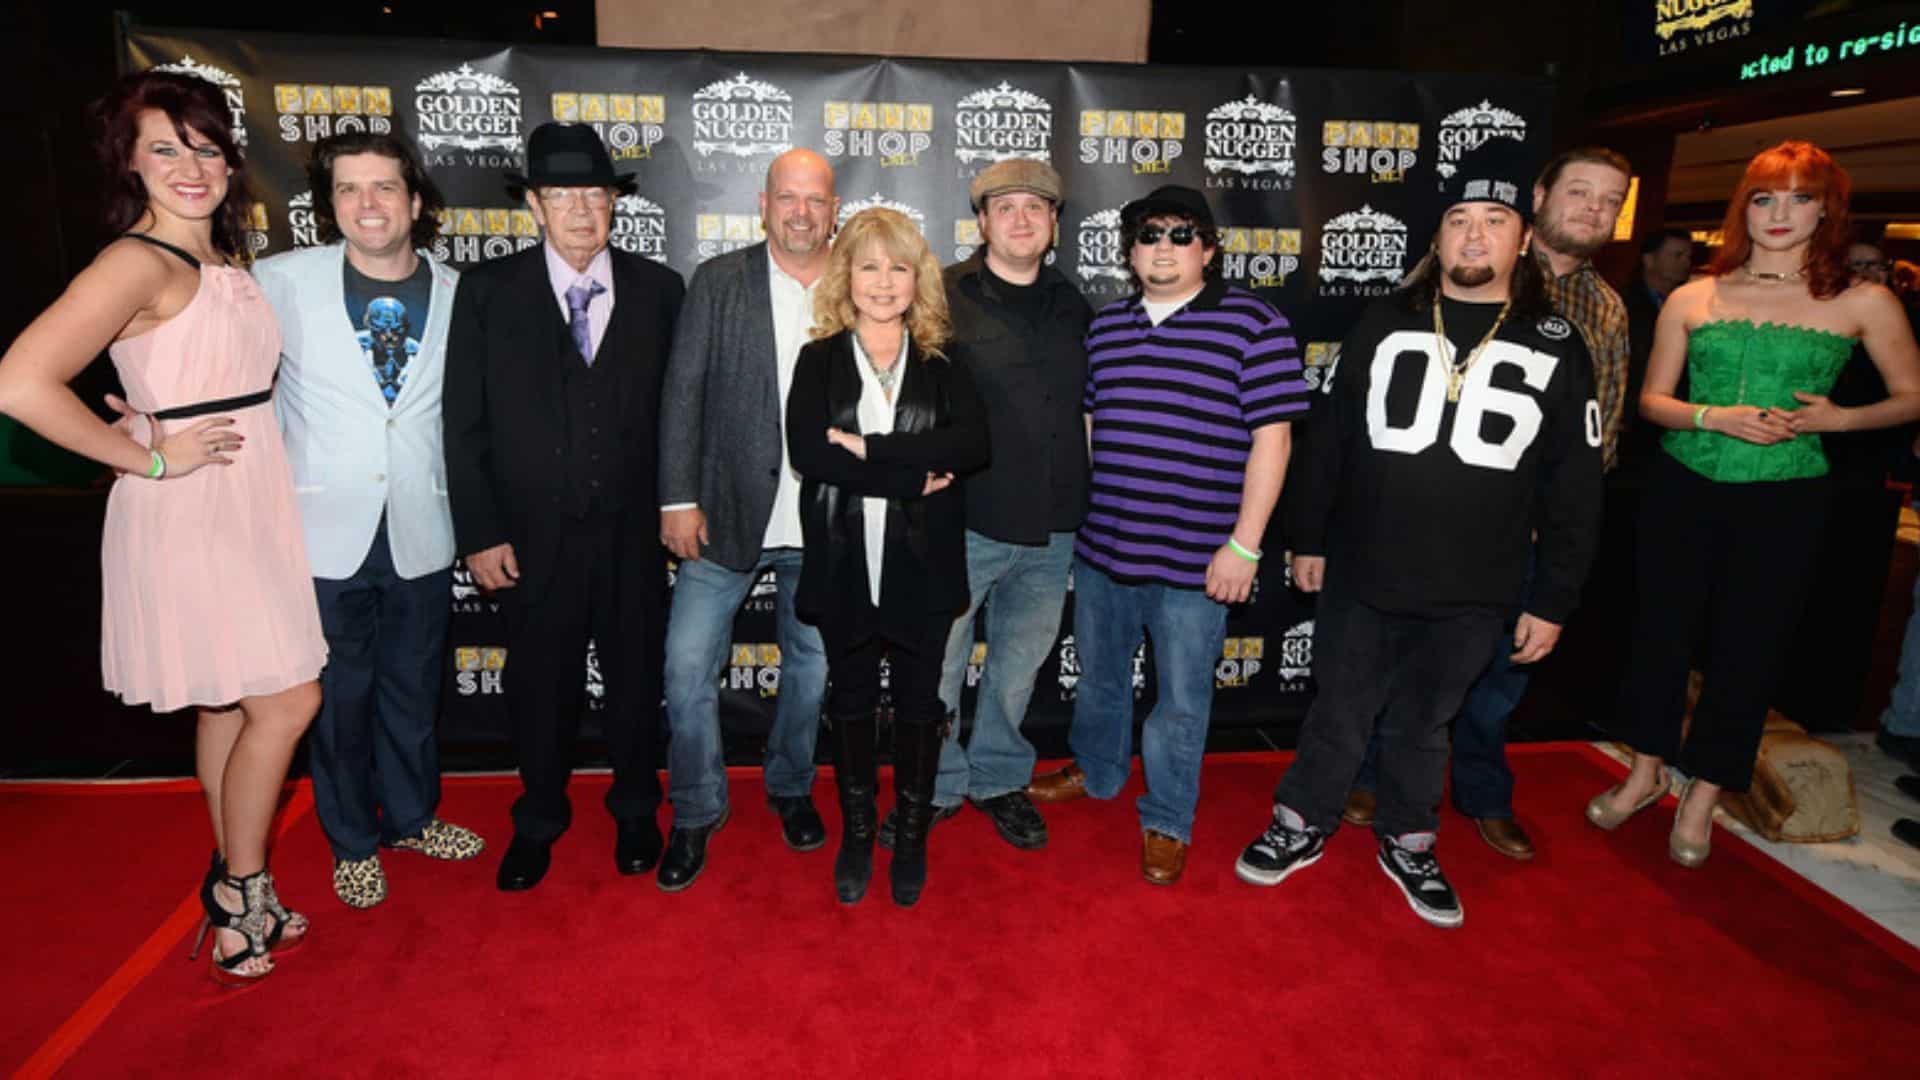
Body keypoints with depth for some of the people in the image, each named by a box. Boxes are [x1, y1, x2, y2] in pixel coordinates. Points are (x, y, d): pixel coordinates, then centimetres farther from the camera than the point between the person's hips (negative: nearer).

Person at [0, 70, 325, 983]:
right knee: (286, 701, -4)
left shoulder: (225, 262, 11)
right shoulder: (140, 262, -15)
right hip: (188, 514, -8)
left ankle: (233, 891, 30)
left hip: (246, 505, 8)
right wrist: (148, 458, -17)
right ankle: (242, 899, 15)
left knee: (233, 705, 15)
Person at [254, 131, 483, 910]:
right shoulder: (281, 281, -6)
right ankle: (353, 841, 30)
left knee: (413, 687, 16)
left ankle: (412, 816, 37)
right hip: (325, 533, -1)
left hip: (421, 532, 2)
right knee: (338, 695, 11)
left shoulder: (455, 293, 0)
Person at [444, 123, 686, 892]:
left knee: (636, 677, 14)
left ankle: (635, 811, 36)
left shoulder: (657, 290, 1)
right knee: (540, 684, 13)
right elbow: (465, 424, -2)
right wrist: (480, 533, -5)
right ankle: (539, 820, 36)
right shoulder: (487, 291, -1)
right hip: (533, 534, 0)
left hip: (632, 532, 1)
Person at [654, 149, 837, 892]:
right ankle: (695, 815, 20)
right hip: (728, 514, -1)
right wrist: (678, 499, -8)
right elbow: (683, 393, -3)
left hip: (821, 524, 1)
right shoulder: (718, 280, -1)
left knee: (812, 665, 14)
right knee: (688, 668, -1)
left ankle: (791, 788, 38)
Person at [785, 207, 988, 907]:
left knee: (918, 701, 11)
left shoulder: (942, 366, 4)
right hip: (844, 561, 0)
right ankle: (856, 832, 32)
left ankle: (911, 835, 30)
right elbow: (806, 451, -14)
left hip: (922, 562, 0)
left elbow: (973, 443, -14)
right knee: (850, 701, 13)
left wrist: (867, 448, -20)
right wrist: (915, 475, -17)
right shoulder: (819, 360, 1)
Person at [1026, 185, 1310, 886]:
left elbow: (1271, 438, -10)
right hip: (1102, 547, 5)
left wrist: (1244, 544, -13)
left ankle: (1167, 820, 29)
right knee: (1098, 672, 22)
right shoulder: (1106, 327, 8)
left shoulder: (1253, 325, -8)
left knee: (1181, 698, 8)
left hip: (1195, 560, -5)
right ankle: (1096, 770, 47)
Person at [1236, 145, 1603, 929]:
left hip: (1471, 594, 0)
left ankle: (1408, 845, 37)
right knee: (1338, 713, 13)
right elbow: (1325, 439, 6)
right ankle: (1301, 826, 32)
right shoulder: (1384, 324, 2)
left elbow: (1574, 488, 0)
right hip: (1359, 575, 0)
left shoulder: (1556, 347, 0)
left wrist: (1553, 601, -1)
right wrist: (1309, 539, 5)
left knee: (1422, 724, 16)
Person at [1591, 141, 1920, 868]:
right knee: (1661, 632, 9)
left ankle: (1702, 796, 22)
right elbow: (1652, 399, 4)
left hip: (1782, 500, -1)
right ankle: (1646, 772, 28)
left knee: (1747, 650, 5)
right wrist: (1715, 418, -14)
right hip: (1683, 489, 1)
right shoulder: (1692, 299, 2)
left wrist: (1838, 418, -11)